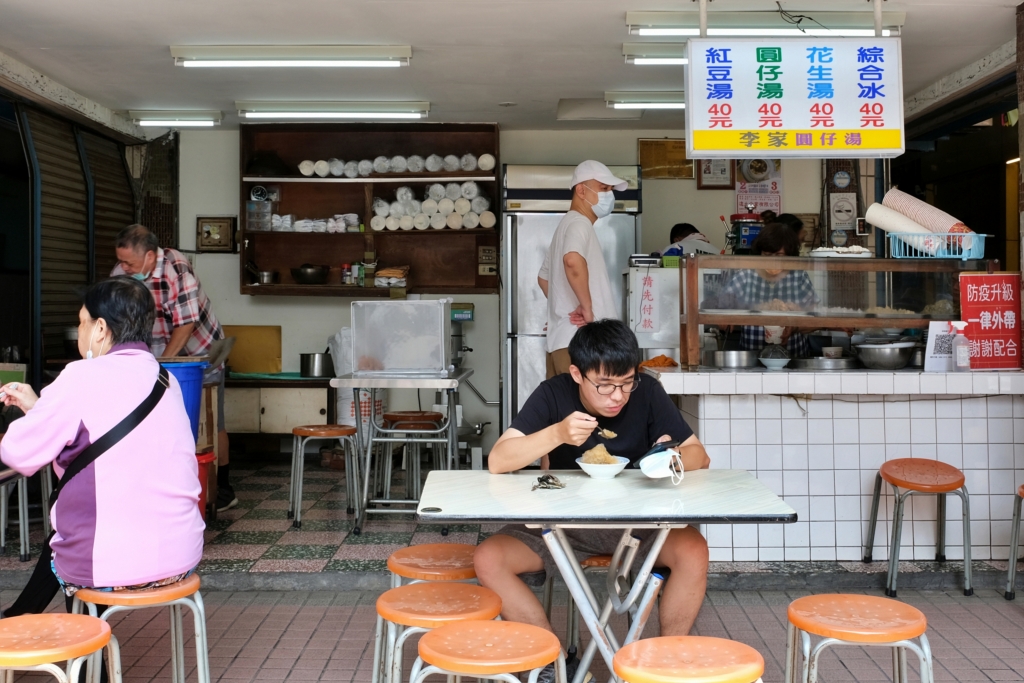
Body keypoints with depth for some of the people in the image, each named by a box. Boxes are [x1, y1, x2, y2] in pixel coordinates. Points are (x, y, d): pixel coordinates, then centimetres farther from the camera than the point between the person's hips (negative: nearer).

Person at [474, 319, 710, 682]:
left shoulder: (647, 392, -12)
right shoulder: (553, 394, -14)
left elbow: (699, 456, -8)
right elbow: (497, 461, -22)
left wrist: (674, 456, -32)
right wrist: (557, 434, -38)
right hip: (560, 521, 0)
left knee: (693, 551, -29)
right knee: (488, 560, -22)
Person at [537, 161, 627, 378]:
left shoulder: (568, 224, 23)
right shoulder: (579, 222, -8)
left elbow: (543, 277, 34)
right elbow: (573, 261, -31)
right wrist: (587, 306, -23)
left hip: (562, 338, 10)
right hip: (578, 341, -10)